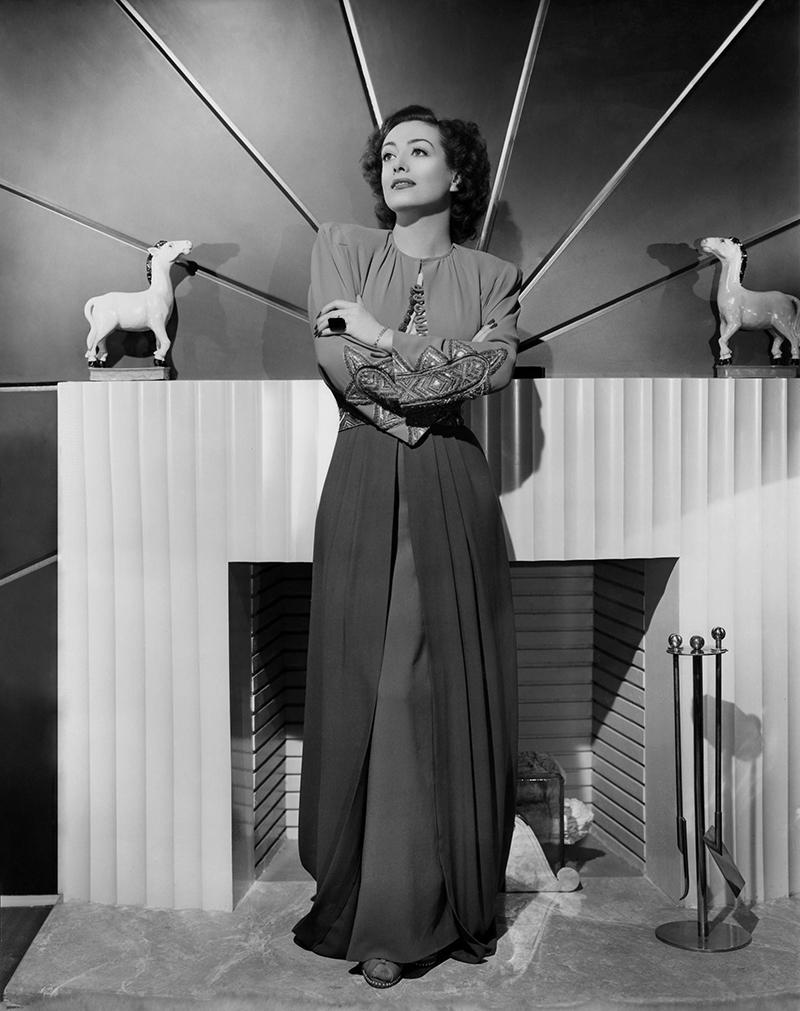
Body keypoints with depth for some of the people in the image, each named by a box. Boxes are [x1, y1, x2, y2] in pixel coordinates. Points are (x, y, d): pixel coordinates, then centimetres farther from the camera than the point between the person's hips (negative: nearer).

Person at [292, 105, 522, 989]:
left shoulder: (492, 276, 13)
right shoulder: (342, 249, 10)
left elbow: (495, 366, -7)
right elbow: (339, 361, -6)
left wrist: (387, 338, -10)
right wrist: (446, 360, -7)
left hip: (452, 488, 1)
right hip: (364, 485, -1)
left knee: (458, 691, 3)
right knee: (365, 689, -2)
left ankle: (458, 907, 17)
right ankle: (376, 917, 10)